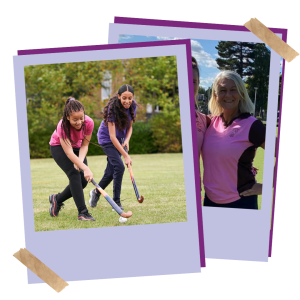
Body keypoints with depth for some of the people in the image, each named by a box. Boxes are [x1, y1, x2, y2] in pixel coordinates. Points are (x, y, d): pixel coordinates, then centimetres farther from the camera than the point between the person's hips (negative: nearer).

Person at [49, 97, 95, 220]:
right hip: (58, 147, -5)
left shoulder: (88, 123, -27)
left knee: (83, 180, -6)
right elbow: (69, 153, -40)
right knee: (74, 174, -24)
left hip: (76, 147, 5)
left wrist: (80, 161, -34)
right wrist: (86, 169, -47)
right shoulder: (63, 126, -37)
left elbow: (84, 145, -16)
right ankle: (82, 212, -24)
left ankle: (57, 199, 18)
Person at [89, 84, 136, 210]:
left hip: (118, 139, 6)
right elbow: (112, 136, -30)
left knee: (111, 171, 8)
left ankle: (96, 193, 33)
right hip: (106, 138, -6)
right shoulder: (112, 109, -30)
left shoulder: (132, 107, -12)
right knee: (119, 167, -19)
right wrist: (126, 156, -32)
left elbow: (129, 127, 3)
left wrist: (126, 141, -17)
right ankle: (116, 202, -10)